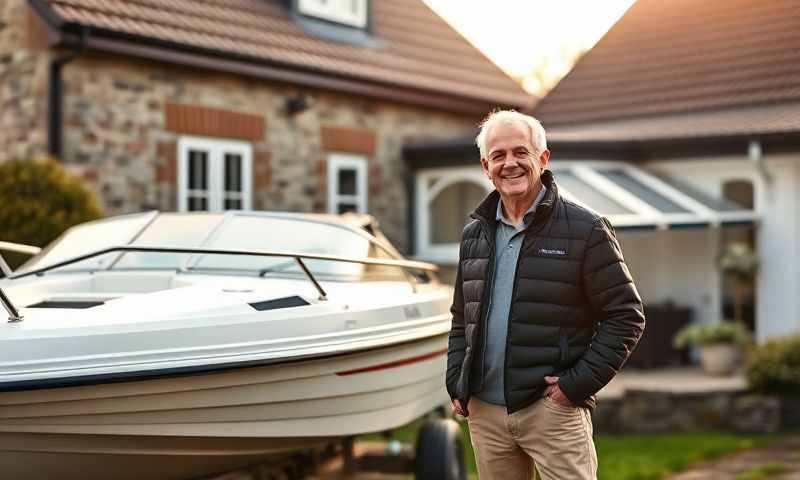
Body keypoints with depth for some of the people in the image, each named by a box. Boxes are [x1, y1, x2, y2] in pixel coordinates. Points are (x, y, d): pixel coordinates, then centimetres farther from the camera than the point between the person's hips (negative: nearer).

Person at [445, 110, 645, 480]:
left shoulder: (584, 229, -5)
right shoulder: (474, 234, 11)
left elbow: (627, 316, -6)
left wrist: (580, 382, -12)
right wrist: (456, 384, 10)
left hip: (553, 410, -5)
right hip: (484, 411, 5)